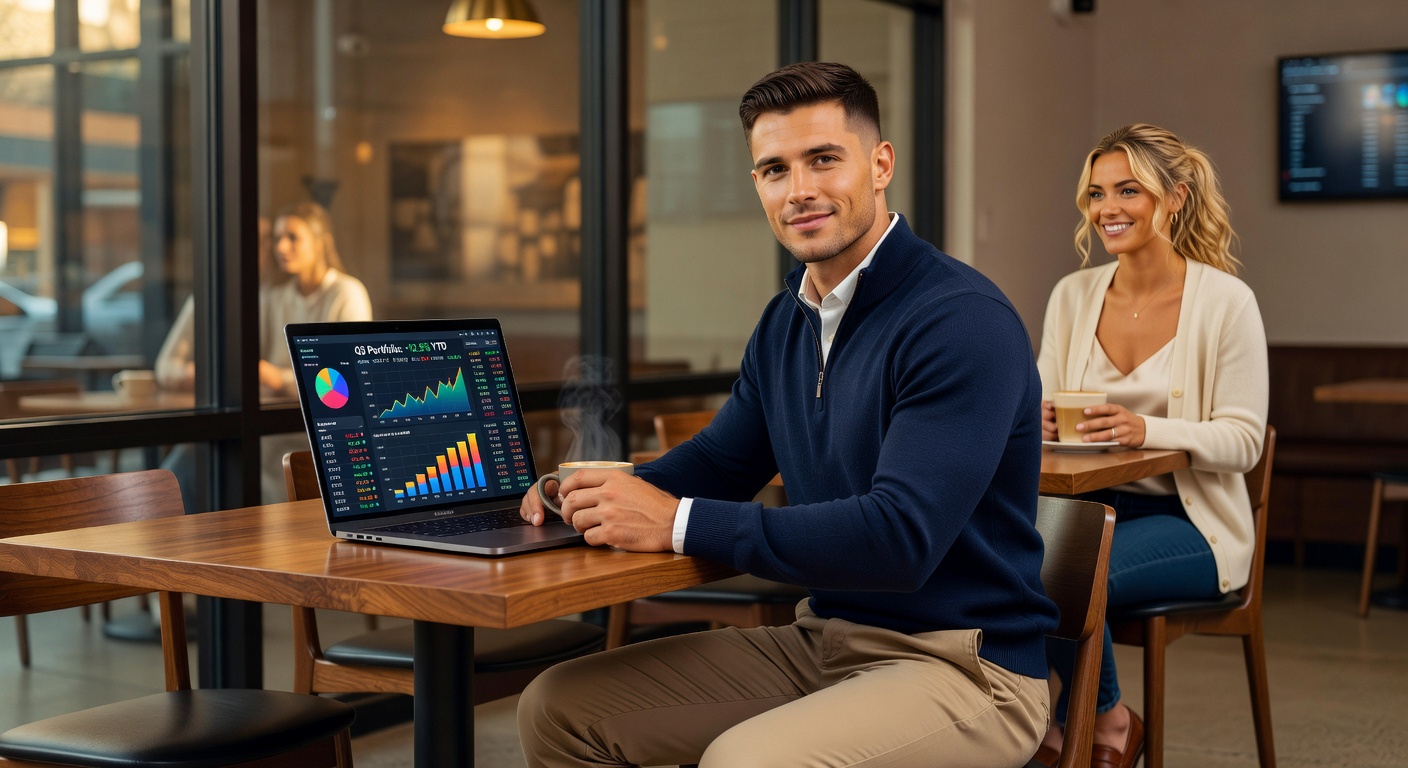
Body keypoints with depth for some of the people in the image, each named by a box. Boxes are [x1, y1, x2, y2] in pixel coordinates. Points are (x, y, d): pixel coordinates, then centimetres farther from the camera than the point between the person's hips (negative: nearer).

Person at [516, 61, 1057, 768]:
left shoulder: (963, 320, -19)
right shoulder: (786, 322, 9)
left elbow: (901, 538, -28)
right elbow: (722, 458, 21)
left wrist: (678, 521, -26)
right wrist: (605, 496, -1)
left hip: (960, 664, -8)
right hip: (823, 641, 8)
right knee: (558, 710, 2)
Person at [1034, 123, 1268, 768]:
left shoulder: (1226, 301, -7)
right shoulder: (1072, 295, 7)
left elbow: (1244, 441, -10)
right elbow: (1042, 409, 9)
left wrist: (1147, 430, -28)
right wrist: (1039, 421, -17)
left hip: (1189, 518, -4)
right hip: (1089, 503, 4)